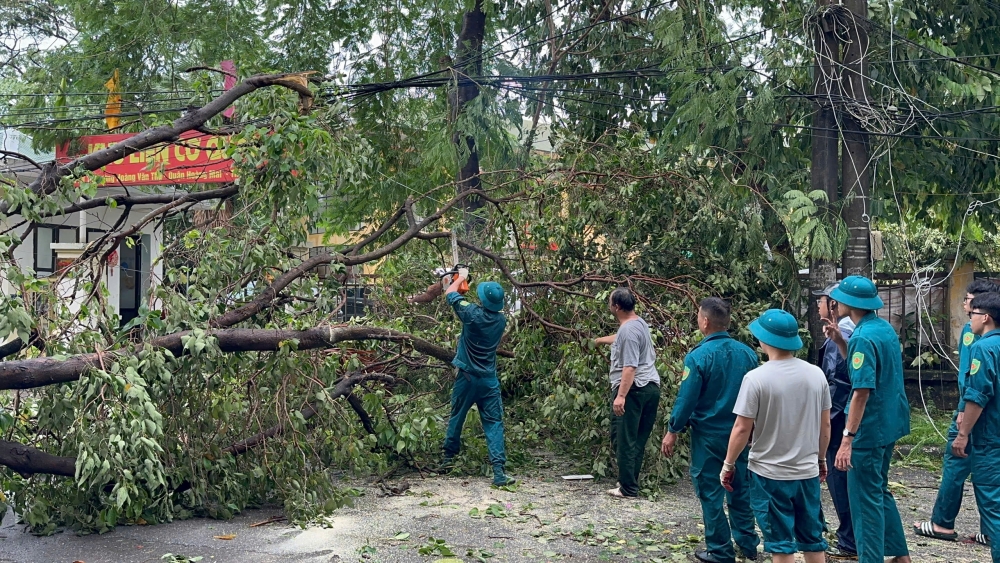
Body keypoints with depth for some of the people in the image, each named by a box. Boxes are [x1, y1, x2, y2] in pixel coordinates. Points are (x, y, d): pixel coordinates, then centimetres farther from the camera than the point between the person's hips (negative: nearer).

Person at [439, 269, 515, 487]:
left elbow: (450, 293, -1)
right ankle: (498, 471, -10)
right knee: (493, 424, 0)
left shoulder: (472, 313, -15)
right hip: (489, 380, 2)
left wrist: (461, 277, 16)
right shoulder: (501, 320, -3)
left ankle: (449, 456, 33)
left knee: (457, 417, 18)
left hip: (467, 377, -2)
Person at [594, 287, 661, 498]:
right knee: (639, 439, 12)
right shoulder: (639, 323, 15)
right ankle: (630, 482, 19)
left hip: (633, 389, -10)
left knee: (625, 440, -5)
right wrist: (600, 340, 54)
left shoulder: (628, 331, -17)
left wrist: (621, 396, -26)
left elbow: (630, 367, -24)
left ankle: (628, 488, -2)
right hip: (651, 386, 10)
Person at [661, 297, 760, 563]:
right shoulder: (747, 353, -2)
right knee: (740, 489, 18)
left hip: (708, 435, -5)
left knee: (711, 492, 6)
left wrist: (672, 431, -4)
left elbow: (686, 399, -16)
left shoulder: (698, 356, -18)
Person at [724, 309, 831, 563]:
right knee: (813, 539, 17)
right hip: (808, 472, 5)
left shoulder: (756, 378, -16)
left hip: (770, 474, -4)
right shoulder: (816, 374, -1)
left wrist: (728, 464, 0)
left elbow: (742, 428, -14)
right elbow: (825, 424, 8)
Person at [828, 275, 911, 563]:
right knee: (879, 490, 22)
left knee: (865, 498, 1)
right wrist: (839, 340, 7)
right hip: (890, 422, 10)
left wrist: (847, 438, -26)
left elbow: (862, 391, -26)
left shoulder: (863, 337, -21)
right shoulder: (885, 327, 7)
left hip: (870, 428, -10)